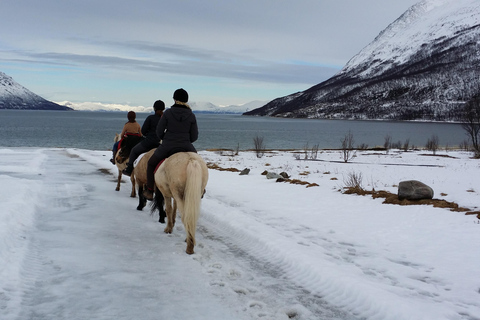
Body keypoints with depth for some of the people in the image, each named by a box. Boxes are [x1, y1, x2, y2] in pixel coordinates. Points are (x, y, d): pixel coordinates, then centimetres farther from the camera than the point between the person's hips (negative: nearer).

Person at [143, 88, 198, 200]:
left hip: (167, 148, -1)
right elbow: (194, 136, -1)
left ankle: (150, 191, 24)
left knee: (151, 164, 24)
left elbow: (159, 131, -3)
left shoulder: (168, 113, -8)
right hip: (186, 148, 2)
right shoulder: (191, 116, -3)